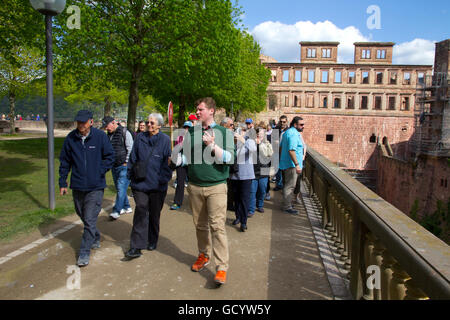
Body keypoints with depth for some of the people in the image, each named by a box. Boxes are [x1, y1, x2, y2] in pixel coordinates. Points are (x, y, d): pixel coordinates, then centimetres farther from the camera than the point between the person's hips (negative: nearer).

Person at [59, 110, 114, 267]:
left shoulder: (100, 136, -7)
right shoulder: (70, 138, 0)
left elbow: (109, 157, 1)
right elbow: (64, 162, 7)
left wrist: (100, 172, -10)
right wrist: (62, 183, 5)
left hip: (95, 186, -4)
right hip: (77, 186, 4)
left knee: (90, 220, -4)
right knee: (83, 216, 19)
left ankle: (84, 252, 7)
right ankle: (95, 239, 42)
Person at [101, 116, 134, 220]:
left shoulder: (125, 132, -9)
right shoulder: (109, 135, 13)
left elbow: (130, 149, -10)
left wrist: (126, 162, -11)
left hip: (124, 166, -7)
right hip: (114, 166, 8)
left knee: (121, 188, -10)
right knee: (119, 189, 12)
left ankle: (116, 211, -7)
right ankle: (127, 207, 25)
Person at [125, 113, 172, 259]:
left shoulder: (165, 140, -1)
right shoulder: (140, 138, 6)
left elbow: (169, 161, -2)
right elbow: (133, 158, 12)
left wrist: (165, 179, -8)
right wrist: (131, 175, 6)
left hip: (157, 186, -1)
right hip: (140, 183, 1)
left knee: (154, 214, 11)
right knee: (141, 211, -6)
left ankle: (152, 241, 30)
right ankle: (136, 246, -4)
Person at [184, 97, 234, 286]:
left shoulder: (224, 132, 1)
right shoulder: (191, 132, 11)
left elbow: (229, 158, -8)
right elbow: (184, 155, 17)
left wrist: (213, 145, -19)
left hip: (216, 186, -4)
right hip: (195, 186, 4)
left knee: (217, 226, -9)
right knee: (200, 224, 13)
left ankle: (222, 267, -4)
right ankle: (204, 255, 32)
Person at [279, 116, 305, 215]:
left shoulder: (287, 132, 15)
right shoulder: (293, 134, -18)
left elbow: (281, 147, 23)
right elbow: (291, 150, -27)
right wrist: (297, 164, -29)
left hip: (285, 163, 11)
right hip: (291, 164, -11)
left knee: (288, 184, 20)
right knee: (290, 186, -5)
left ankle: (287, 202, 31)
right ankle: (287, 207, -1)